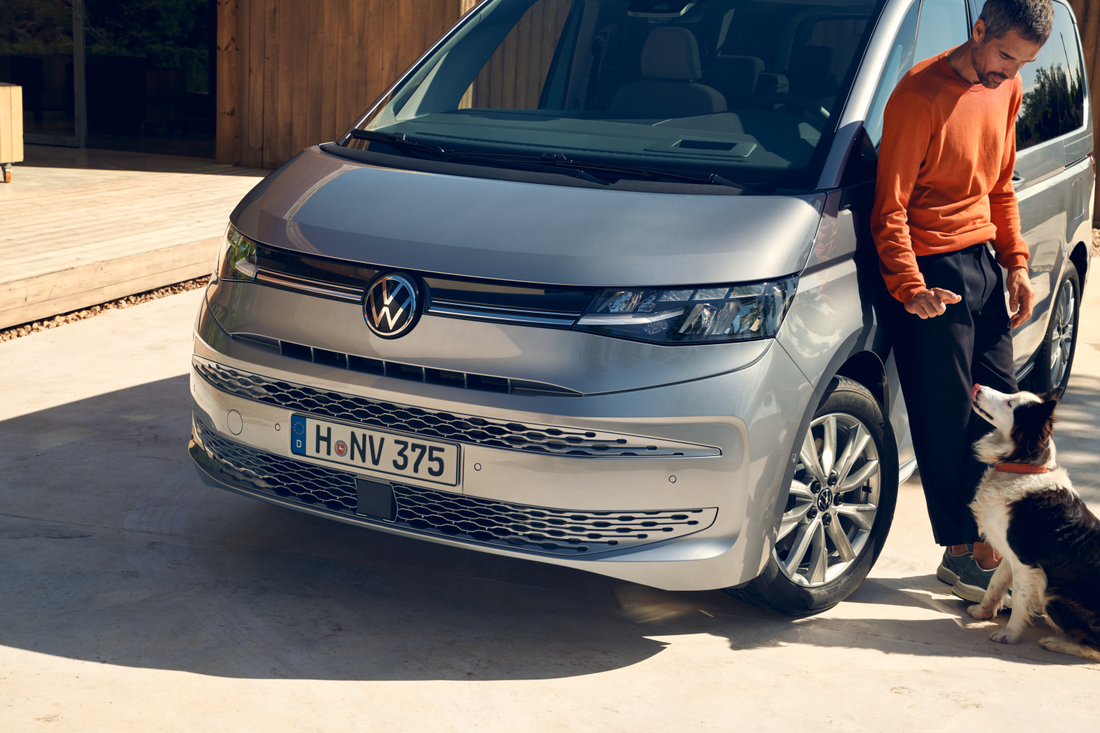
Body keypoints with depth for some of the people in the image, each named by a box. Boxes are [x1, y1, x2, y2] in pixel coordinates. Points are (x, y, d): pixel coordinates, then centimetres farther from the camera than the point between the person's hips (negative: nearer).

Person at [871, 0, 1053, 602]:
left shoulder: (1007, 89, 9)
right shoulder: (922, 91, -15)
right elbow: (890, 206, -16)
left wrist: (1016, 263, 11)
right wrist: (909, 287, -26)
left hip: (983, 263, 8)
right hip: (932, 270, -8)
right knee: (948, 422, -1)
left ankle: (988, 547, 20)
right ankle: (961, 554, 12)